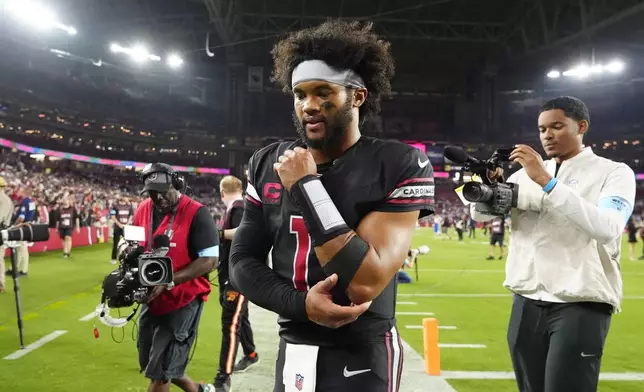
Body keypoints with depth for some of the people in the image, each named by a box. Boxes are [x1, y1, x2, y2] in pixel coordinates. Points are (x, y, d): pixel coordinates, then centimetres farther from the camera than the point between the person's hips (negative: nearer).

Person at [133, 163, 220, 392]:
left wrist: (168, 282, -26)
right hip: (152, 300, 8)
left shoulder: (196, 214, -18)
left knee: (159, 371, -1)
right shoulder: (143, 211, 2)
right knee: (150, 363, 20)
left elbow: (209, 260, -20)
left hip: (183, 300, -7)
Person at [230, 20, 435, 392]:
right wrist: (301, 303, -15)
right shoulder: (267, 164, 1)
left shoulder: (400, 166, -16)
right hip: (291, 353, 5)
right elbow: (242, 261, 2)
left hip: (360, 360, -4)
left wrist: (306, 185, -21)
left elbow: (364, 283, -24)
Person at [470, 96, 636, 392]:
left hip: (581, 305, -4)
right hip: (527, 303, 5)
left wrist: (547, 181, -24)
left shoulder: (614, 172, -1)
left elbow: (607, 229, -20)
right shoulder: (527, 174, 12)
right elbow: (480, 214, 9)